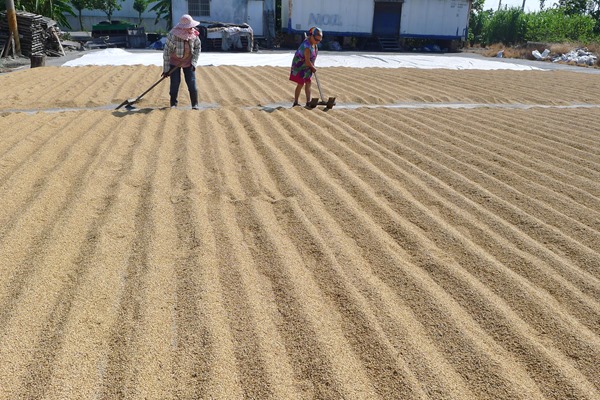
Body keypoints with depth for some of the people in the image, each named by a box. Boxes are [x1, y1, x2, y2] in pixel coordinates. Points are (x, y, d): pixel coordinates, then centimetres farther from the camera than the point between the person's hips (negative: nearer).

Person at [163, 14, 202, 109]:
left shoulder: (194, 34, -13)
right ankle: (173, 103, 12)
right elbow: (167, 51, -19)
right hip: (174, 61, -2)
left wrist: (194, 62, -5)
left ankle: (195, 104, 5)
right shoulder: (173, 35, -24)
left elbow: (198, 47, 3)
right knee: (175, 82, -4)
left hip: (188, 62, 2)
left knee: (192, 83, -4)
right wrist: (166, 69, -17)